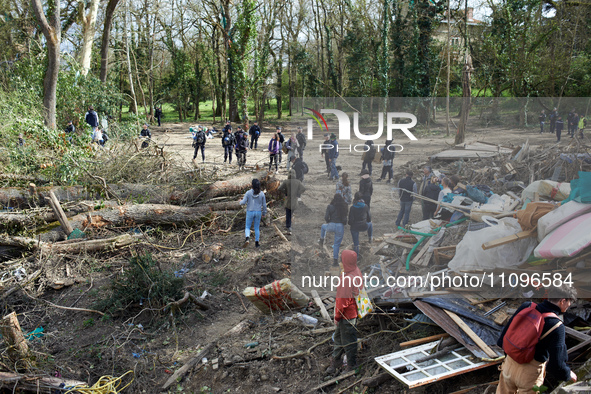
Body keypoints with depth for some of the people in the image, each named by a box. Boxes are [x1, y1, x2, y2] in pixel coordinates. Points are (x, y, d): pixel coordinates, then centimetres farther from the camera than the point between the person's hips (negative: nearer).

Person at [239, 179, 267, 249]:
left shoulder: (248, 192, -13)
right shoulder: (262, 194, -7)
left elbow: (243, 202, -12)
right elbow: (264, 205, -2)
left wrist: (241, 201, 12)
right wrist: (264, 213, 12)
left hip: (250, 212, -2)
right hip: (258, 212, 2)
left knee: (247, 227, 10)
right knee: (257, 228, 17)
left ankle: (247, 238, -18)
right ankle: (256, 243, 18)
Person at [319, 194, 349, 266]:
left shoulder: (330, 206, -7)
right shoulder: (345, 207, -1)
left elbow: (326, 218, -7)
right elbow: (346, 217, 0)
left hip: (331, 226, -1)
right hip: (340, 227, 1)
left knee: (323, 226, 35)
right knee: (337, 244, 13)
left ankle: (321, 241, 42)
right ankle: (335, 261, 14)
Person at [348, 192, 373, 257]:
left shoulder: (352, 208, -14)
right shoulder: (365, 207, -7)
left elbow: (351, 219, -14)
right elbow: (369, 218, 1)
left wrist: (350, 223, 8)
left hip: (355, 227, -1)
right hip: (364, 227, 2)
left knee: (355, 243, 17)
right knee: (370, 224, 37)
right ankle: (370, 238, 45)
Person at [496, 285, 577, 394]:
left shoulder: (526, 306, -6)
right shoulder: (557, 326, -20)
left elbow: (505, 332, 0)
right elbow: (556, 365, -20)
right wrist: (569, 374, 1)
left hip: (510, 362, 5)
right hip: (530, 373, -5)